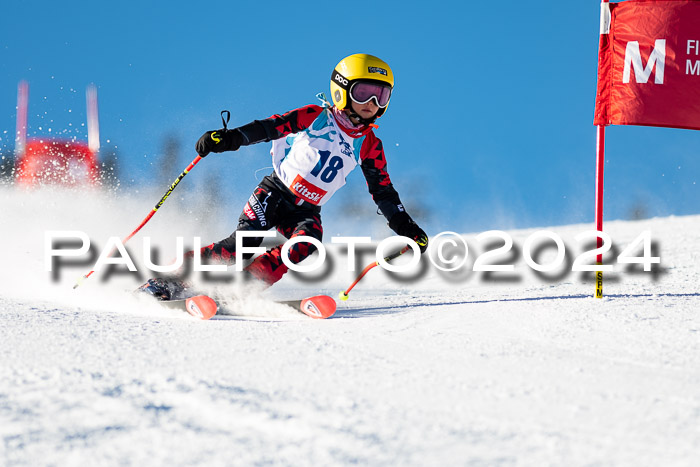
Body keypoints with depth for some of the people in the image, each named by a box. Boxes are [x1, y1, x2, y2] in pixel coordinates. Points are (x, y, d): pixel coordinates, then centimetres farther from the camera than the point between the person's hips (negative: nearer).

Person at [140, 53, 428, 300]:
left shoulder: (369, 146, 6)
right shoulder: (316, 117, -5)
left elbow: (383, 192, 12)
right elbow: (270, 127, -12)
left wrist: (405, 226, 4)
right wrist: (229, 137, -27)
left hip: (306, 211, 4)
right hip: (273, 193, -4)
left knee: (305, 243, -30)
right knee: (244, 243, -23)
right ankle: (166, 281, -16)